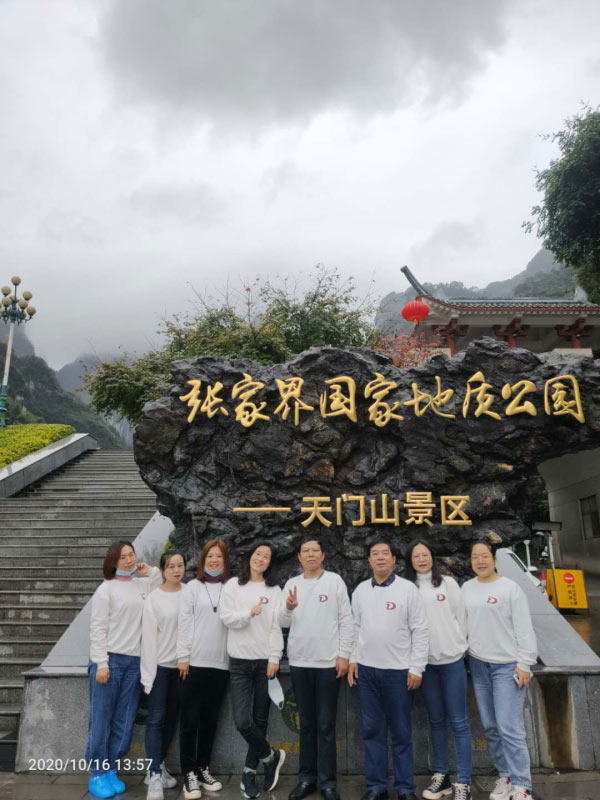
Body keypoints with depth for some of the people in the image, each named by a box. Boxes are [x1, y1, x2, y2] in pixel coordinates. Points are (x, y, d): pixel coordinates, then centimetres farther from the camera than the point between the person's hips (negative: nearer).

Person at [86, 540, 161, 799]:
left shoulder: (144, 584, 8)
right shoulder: (106, 589, -4)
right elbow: (97, 629, -6)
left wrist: (151, 572, 0)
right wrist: (101, 663, -12)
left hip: (134, 660, 4)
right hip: (109, 659, -4)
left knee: (124, 721, 8)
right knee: (101, 719, 3)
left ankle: (110, 770, 21)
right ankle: (97, 774, 15)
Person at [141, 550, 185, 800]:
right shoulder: (153, 599, -6)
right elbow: (148, 637, -7)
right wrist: (148, 672, -10)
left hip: (182, 664, 3)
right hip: (160, 665, -3)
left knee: (172, 718, 12)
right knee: (156, 718, -4)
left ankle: (159, 766, 27)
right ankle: (154, 775, 2)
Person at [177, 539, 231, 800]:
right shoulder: (193, 587, 1)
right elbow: (184, 623, -3)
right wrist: (183, 656, -8)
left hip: (221, 663, 3)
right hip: (196, 662, -2)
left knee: (210, 719, 12)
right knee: (190, 719, 2)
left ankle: (203, 769, 25)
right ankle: (189, 774, 13)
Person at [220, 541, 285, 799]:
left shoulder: (274, 590, 3)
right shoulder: (233, 585, 3)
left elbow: (277, 626, -1)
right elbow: (226, 617, -6)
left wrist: (274, 658, -8)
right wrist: (249, 613, -20)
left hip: (265, 661, 1)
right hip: (240, 662, -1)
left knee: (260, 720, 8)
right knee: (242, 720, -8)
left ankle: (249, 773, 25)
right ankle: (271, 756, 17)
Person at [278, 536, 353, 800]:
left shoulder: (335, 581, -2)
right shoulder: (291, 584, 6)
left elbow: (346, 621, -3)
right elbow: (283, 623, 4)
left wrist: (344, 655, -9)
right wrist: (288, 608, -17)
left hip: (328, 662, -3)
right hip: (299, 662, 3)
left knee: (326, 725, 5)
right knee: (306, 723, 13)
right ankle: (306, 777, 24)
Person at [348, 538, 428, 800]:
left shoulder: (408, 589, -6)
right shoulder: (360, 590, 6)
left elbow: (420, 631, -6)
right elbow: (355, 628, 12)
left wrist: (416, 668, -8)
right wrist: (353, 660, 6)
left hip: (399, 670, -3)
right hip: (366, 670, 3)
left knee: (401, 732, 7)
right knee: (372, 730, 10)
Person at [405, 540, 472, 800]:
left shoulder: (448, 583, -1)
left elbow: (461, 617, 2)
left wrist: (457, 646, 2)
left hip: (452, 661, -2)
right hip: (425, 663, 2)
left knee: (458, 722, 1)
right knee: (436, 720, 14)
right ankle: (441, 774, 26)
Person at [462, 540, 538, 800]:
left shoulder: (510, 588, -9)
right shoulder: (467, 588, 6)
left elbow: (524, 629, -9)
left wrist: (524, 664, -12)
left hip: (507, 666, -5)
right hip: (478, 664, 5)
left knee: (510, 728, -8)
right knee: (490, 727, 12)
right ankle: (505, 776, 27)